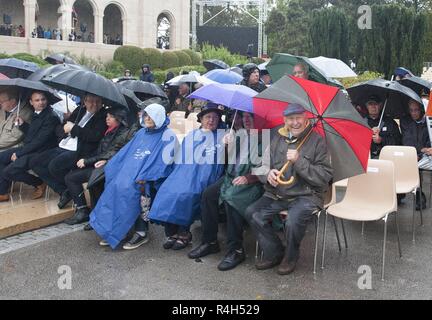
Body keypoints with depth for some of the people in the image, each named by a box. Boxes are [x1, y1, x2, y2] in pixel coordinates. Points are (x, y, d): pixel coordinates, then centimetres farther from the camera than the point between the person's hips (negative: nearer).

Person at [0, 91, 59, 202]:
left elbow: (39, 141, -21)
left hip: (40, 153, -9)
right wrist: (22, 124, 2)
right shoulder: (36, 114, 9)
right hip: (29, 148, 9)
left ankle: (39, 183, 1)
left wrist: (19, 153, -16)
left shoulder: (51, 117, -19)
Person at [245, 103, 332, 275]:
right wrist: (268, 173, -10)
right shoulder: (277, 139, 10)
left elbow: (325, 177, -10)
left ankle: (290, 257, 1)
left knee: (293, 221, -32)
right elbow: (261, 166, 14)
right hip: (276, 194, 5)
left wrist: (299, 161, -19)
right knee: (252, 213, -16)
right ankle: (273, 253, 5)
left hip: (306, 195, -5)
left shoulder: (317, 140, -3)